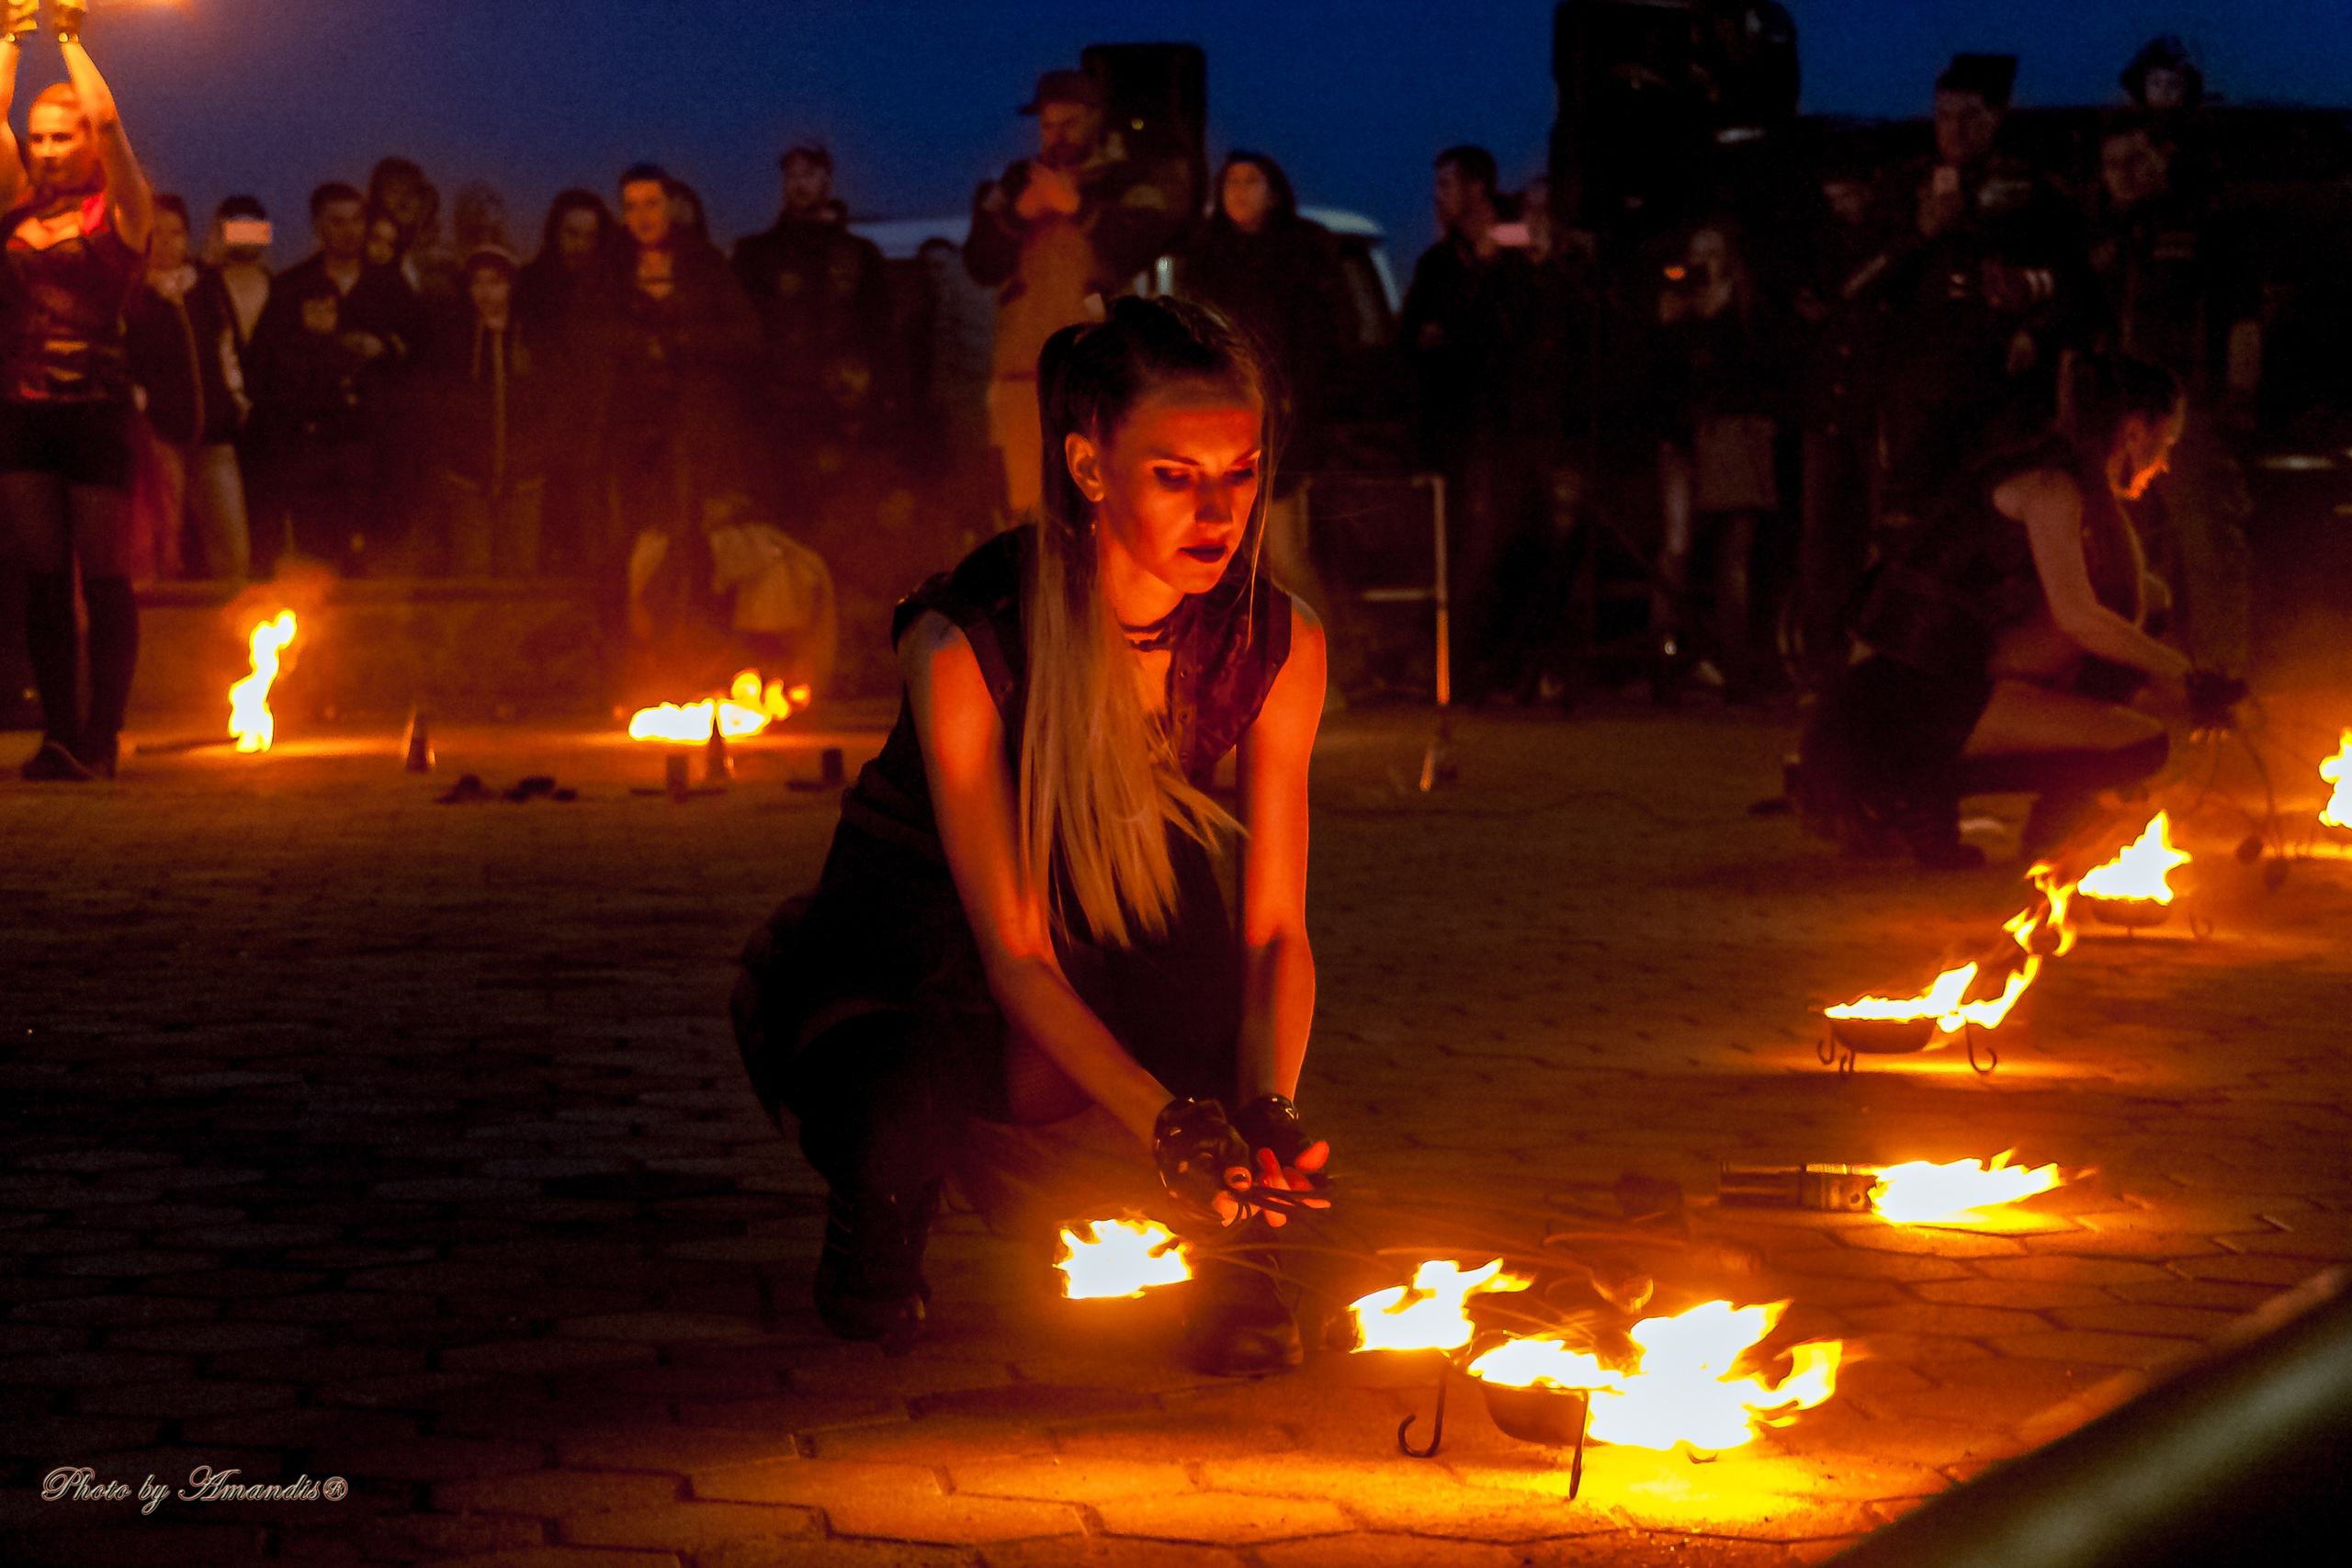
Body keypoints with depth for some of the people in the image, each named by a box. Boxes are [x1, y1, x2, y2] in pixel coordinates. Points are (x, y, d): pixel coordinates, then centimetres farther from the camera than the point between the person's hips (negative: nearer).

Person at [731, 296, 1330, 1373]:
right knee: (910, 1121, -34)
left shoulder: (1275, 643, -17)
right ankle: (882, 1205, 3)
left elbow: (1275, 926, -15)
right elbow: (1013, 950, -29)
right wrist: (1168, 1123, -43)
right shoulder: (965, 645, -29)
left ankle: (1215, 1249, -4)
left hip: (1126, 930, 3)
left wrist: (1268, 1108, -36)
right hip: (923, 931, -3)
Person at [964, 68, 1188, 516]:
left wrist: (1077, 207, -11)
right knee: (1030, 510, -1)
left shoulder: (1133, 185, 10)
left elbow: (1136, 252, -8)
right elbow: (981, 265, 9)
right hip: (1023, 373, 3)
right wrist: (1019, 214, -5)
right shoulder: (1015, 185, 20)